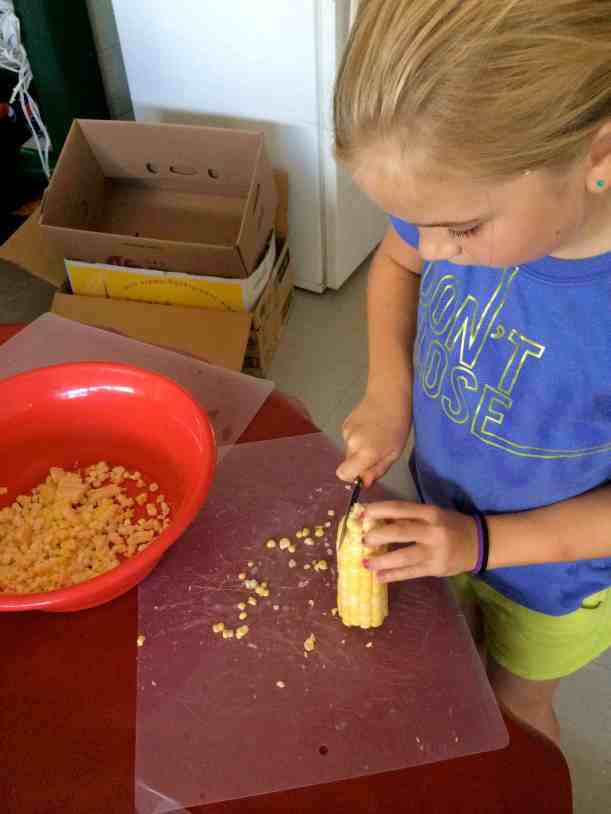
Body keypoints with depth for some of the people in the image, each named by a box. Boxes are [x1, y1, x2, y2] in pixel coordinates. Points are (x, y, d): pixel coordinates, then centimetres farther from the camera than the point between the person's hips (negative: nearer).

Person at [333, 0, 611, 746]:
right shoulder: (471, 186, -25)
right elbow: (395, 263, -3)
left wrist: (481, 542, -27)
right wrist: (387, 395, -16)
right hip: (444, 518, 4)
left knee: (512, 708, 25)